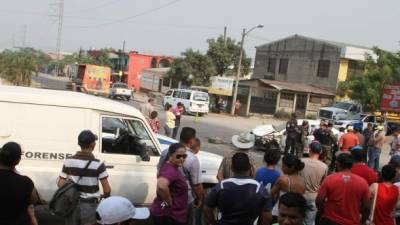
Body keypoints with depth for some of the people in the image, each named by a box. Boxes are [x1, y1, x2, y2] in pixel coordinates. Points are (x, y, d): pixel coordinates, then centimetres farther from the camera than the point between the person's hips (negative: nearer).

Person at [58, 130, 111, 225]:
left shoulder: (68, 161, -3)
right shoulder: (97, 164, -13)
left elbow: (60, 184, -2)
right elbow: (107, 189, -12)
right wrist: (105, 197, 9)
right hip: (89, 205, -3)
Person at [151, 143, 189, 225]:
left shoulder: (169, 166, 6)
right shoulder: (171, 171, -24)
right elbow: (161, 186, -44)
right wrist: (169, 202, -27)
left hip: (164, 213, 10)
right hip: (168, 216, -10)